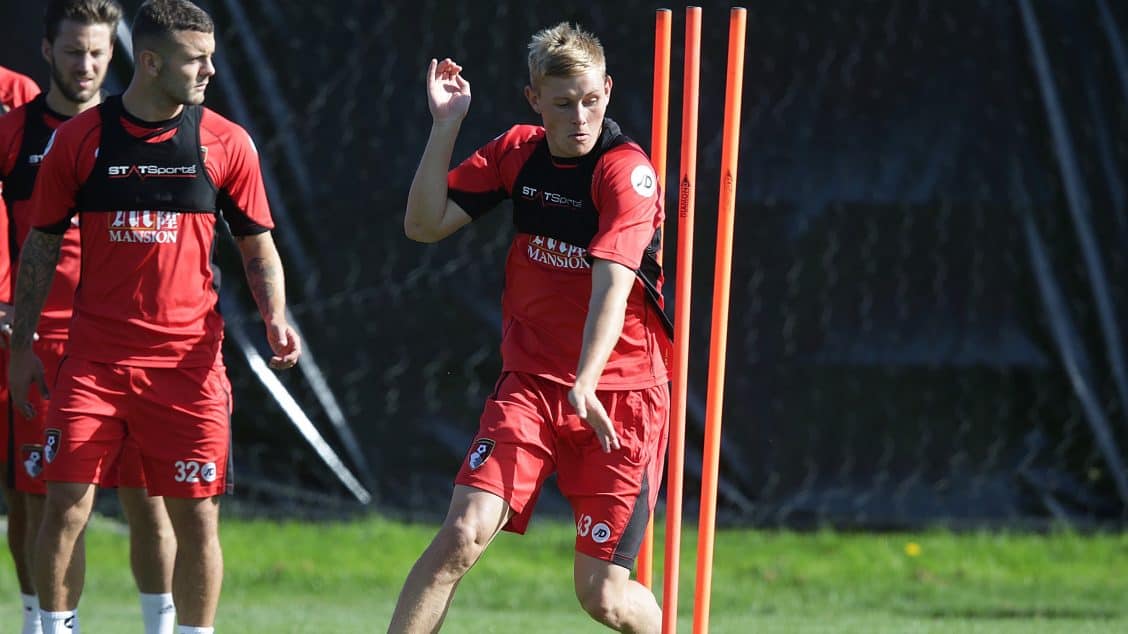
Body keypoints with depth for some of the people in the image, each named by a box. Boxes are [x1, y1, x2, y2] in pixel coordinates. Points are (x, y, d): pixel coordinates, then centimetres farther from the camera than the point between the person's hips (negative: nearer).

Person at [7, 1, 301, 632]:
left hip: (190, 360, 1)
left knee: (198, 516, -1)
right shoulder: (78, 139, 1)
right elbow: (40, 246, 9)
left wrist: (275, 318, -7)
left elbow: (259, 247, 10)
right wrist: (22, 345, 6)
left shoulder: (227, 143, 3)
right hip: (94, 359, -1)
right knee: (66, 506, -6)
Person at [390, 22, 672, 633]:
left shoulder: (626, 170, -14)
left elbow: (613, 282, -27)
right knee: (462, 534, -17)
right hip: (529, 384, 3)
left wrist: (585, 384, -40)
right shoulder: (516, 152, 3)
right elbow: (424, 225, 2)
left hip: (620, 395, -3)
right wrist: (445, 125, -9)